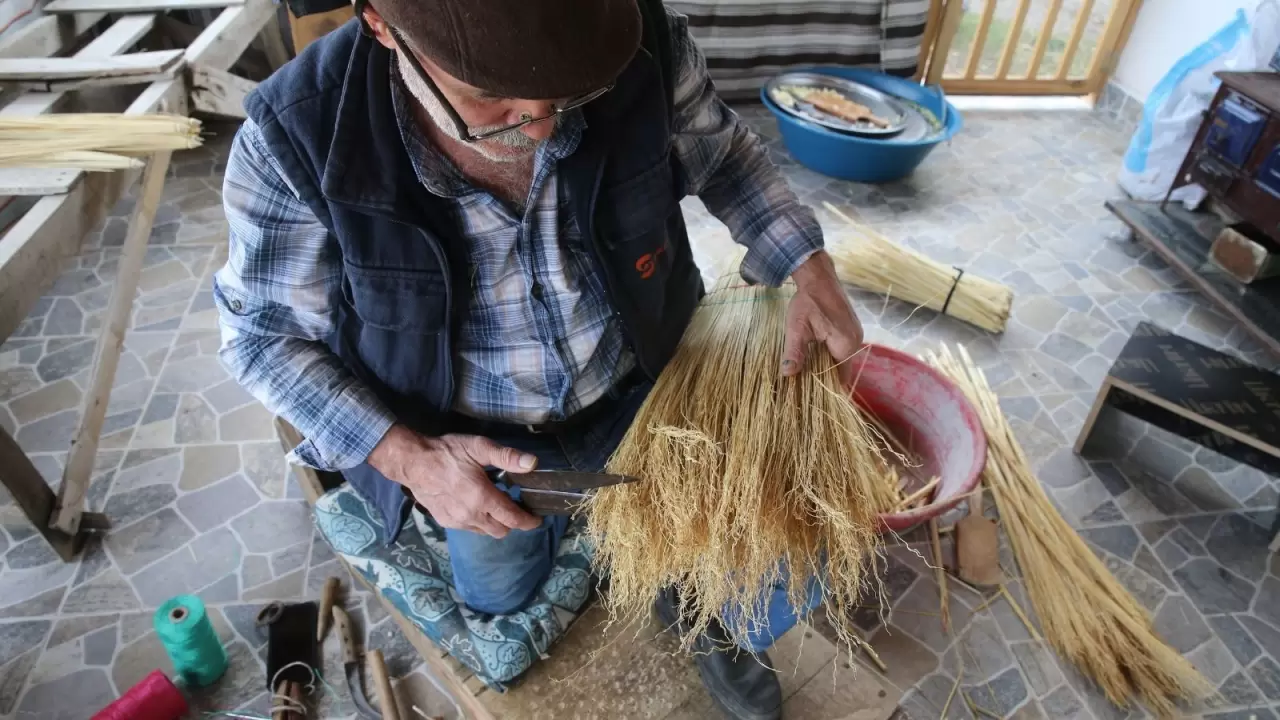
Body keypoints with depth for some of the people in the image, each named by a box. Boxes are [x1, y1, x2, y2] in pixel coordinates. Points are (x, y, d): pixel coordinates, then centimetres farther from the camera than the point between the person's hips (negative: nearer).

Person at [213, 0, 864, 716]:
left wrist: (811, 267, -15)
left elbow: (722, 150, -2)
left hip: (643, 391, 1)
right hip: (475, 437, 0)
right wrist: (409, 457, -24)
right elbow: (266, 335, -12)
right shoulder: (296, 138, -27)